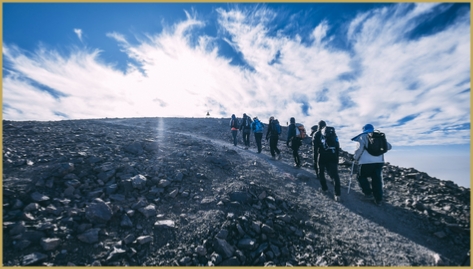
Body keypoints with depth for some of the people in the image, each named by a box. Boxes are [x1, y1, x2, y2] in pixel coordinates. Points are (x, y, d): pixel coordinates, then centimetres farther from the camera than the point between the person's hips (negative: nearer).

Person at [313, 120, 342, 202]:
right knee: (335, 174, 3)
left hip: (322, 157, -3)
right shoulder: (332, 132, 10)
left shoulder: (317, 134, 0)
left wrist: (315, 159, 5)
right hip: (333, 156, 3)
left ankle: (325, 189, 24)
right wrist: (337, 157, 16)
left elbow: (315, 148, -2)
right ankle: (337, 194, -2)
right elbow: (337, 145, 10)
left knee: (321, 172, 18)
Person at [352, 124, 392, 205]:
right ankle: (378, 199, 18)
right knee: (377, 179, 14)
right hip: (379, 161, 5)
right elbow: (389, 146, 15)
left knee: (362, 177, 15)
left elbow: (359, 148, -13)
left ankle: (369, 193, 10)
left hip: (367, 162, -5)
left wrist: (356, 158, -1)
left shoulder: (363, 137, 0)